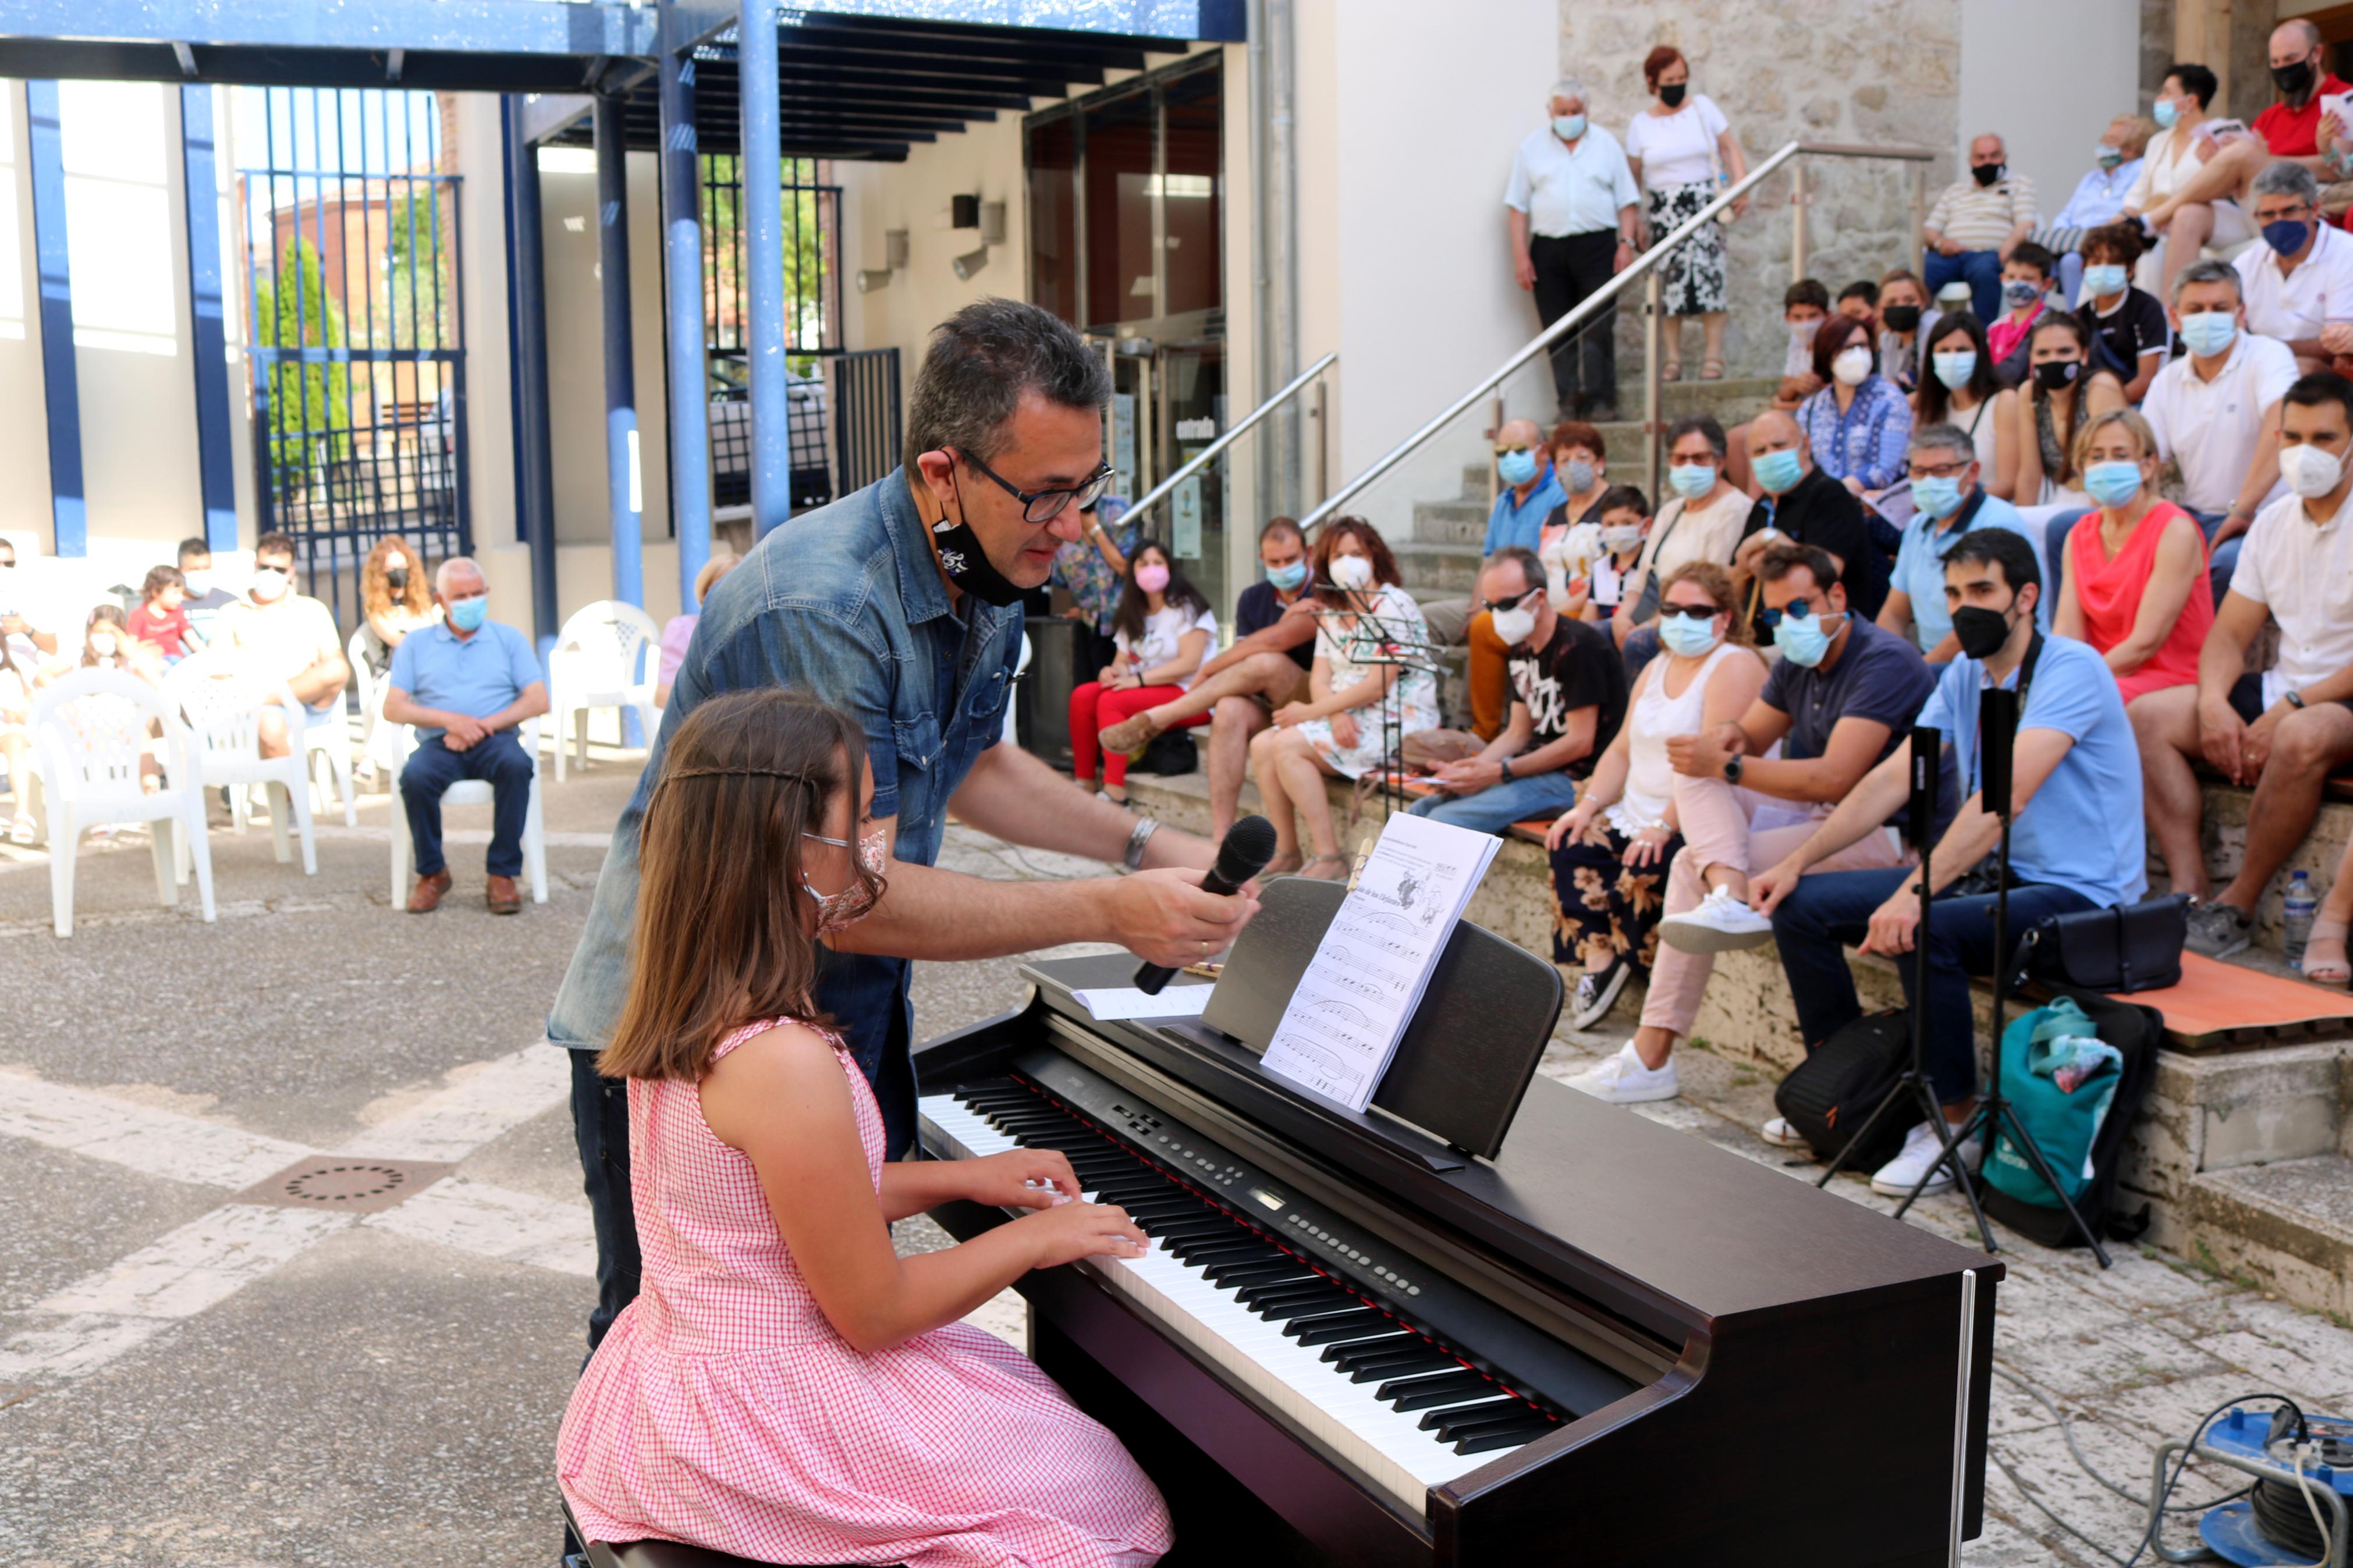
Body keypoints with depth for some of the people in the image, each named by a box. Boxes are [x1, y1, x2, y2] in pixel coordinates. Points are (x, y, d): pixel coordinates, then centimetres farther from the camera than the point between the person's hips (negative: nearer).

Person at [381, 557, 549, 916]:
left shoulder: (509, 639, 15)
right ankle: (432, 873, -12)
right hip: (440, 743, 1)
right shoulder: (416, 644, 16)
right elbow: (393, 708, 5)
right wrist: (450, 719, -11)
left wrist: (484, 725, -10)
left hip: (494, 740, 0)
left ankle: (502, 874, -27)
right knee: (415, 776, -33)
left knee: (517, 766, -35)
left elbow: (538, 701, 4)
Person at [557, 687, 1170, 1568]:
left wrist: (959, 1178, 13)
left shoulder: (685, 1015, 0)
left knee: (1014, 1385, 24)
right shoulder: (789, 1064, -30)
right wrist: (1035, 1238, -7)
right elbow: (874, 1311, -20)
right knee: (1112, 1493, 3)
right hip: (774, 1422, -9)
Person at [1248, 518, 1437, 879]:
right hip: (1347, 720, 8)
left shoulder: (1393, 606, -11)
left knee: (1288, 746, -23)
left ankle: (1330, 858, -21)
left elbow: (1377, 686, -18)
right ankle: (1286, 852, -4)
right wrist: (1336, 715, -16)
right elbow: (1320, 679, 7)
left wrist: (1310, 712, -15)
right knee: (1262, 745, -9)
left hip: (1396, 724, -8)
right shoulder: (1332, 611, 16)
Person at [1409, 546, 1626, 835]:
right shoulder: (1522, 648, 14)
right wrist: (1469, 769, -1)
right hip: (1537, 766, 9)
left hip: (1573, 778, -9)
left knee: (1445, 821, -23)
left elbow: (1580, 743, -17)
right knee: (1422, 810, -1)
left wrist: (1500, 772, -18)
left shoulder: (1579, 645, -14)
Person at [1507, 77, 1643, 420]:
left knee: (1599, 327, -7)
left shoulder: (1606, 144, 11)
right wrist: (1521, 254, -1)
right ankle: (1569, 400, 6)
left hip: (1597, 245, -1)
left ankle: (1600, 399, -3)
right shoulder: (1532, 148, 10)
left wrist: (1627, 243, -2)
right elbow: (1518, 205, 7)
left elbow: (1627, 201, 10)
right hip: (1548, 249, 1)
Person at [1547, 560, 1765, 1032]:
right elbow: (1622, 750, 18)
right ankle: (1597, 960, -14)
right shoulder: (1657, 669, 18)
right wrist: (1588, 805, 1)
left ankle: (1629, 965, -6)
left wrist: (1665, 827, -26)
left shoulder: (1734, 666, -11)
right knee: (1573, 846, -11)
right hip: (1636, 816, 9)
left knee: (1645, 872, -29)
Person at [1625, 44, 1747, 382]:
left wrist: (1741, 187, -7)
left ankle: (1714, 356, -8)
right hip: (1665, 210, 1)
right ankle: (1672, 358, 5)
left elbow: (1730, 148, 7)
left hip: (1705, 202, -1)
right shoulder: (1641, 124, 7)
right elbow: (1633, 176, 9)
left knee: (1708, 272, -10)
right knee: (1670, 278, -3)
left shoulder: (1703, 106, 7)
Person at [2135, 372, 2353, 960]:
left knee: (2301, 737, -39)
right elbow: (2229, 633, 9)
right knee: (2148, 715, -10)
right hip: (2284, 689, 7)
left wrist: (2288, 709, -23)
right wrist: (2214, 703, -10)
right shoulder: (2274, 521, 11)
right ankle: (2192, 895, -19)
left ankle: (2237, 909, -22)